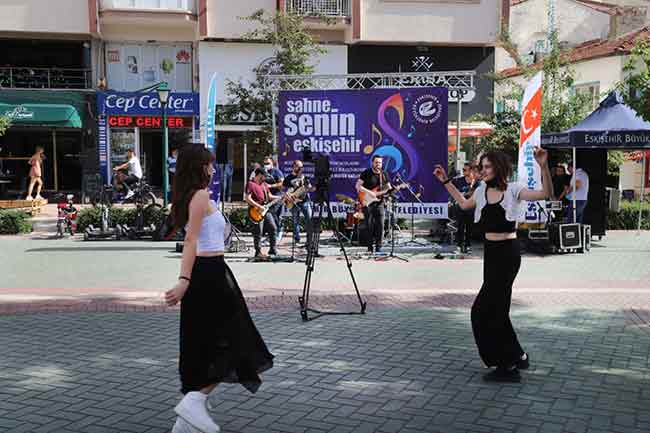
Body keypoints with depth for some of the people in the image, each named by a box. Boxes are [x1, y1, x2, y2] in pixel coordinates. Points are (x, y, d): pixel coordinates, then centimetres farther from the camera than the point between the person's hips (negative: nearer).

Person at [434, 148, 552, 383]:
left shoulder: (513, 190, -8)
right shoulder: (482, 190, 10)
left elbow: (546, 194, -20)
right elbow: (464, 204, 28)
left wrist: (544, 167, -33)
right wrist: (446, 182, 26)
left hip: (508, 253, -7)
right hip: (491, 252, 7)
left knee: (483, 309, -7)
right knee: (496, 308, 14)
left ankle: (508, 364, 5)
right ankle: (516, 357, 30)